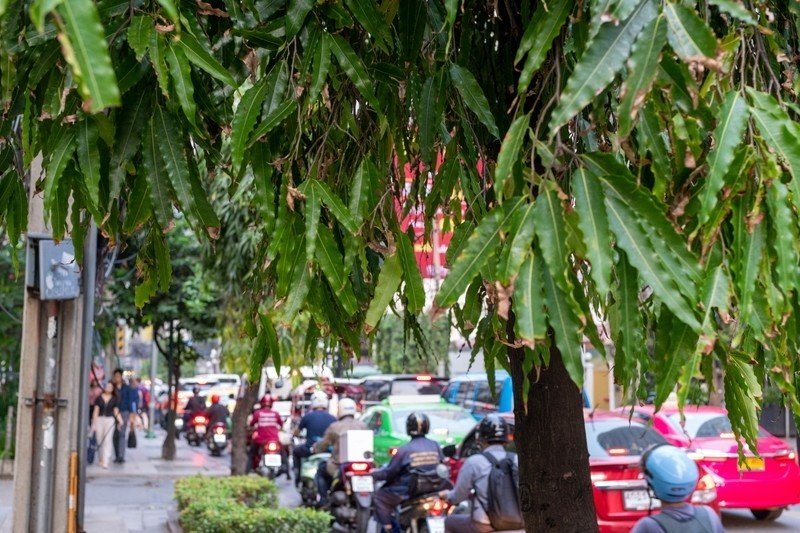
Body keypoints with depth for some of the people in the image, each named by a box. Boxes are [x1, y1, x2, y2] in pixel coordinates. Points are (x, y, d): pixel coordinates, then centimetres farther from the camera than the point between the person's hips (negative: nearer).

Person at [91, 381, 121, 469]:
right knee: (100, 440, 4)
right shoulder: (99, 398, 5)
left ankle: (105, 461, -14)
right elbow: (96, 411, 5)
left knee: (108, 440, -10)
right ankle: (100, 459, 20)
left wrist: (120, 420, -7)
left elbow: (116, 411, 7)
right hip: (99, 419, 1)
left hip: (110, 420, -1)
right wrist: (94, 423, 1)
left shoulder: (114, 399, 8)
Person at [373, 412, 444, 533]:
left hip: (410, 491, -5)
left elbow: (389, 472, -8)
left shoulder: (404, 450, -15)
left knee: (380, 497, 12)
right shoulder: (435, 446, -3)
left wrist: (373, 474, 9)